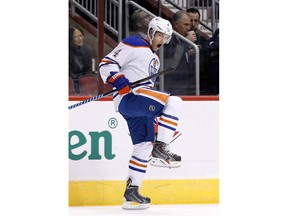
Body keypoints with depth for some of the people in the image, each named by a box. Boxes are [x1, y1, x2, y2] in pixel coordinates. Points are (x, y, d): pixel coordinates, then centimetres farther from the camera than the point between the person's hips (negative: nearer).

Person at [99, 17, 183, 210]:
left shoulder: (155, 58, 26)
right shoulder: (134, 45, -2)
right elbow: (107, 63, -8)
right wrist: (119, 81, -25)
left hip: (139, 105, 10)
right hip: (128, 97, -10)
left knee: (144, 145, 9)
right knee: (174, 102, -25)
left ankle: (131, 193, 15)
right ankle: (160, 149, -26)